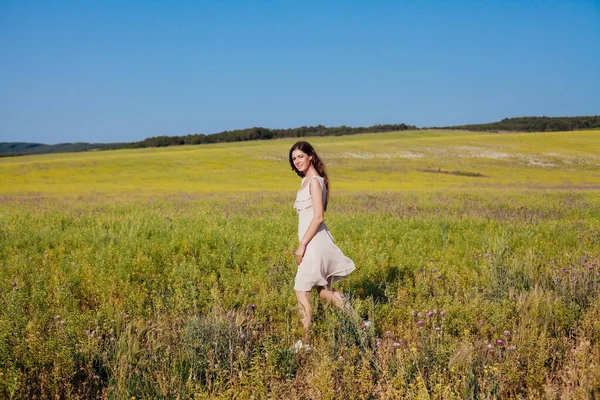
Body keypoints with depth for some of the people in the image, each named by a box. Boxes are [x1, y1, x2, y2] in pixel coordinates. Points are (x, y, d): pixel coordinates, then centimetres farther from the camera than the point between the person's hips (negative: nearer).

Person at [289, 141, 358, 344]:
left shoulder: (314, 181, -14)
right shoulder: (307, 180, 15)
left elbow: (318, 217, -20)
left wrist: (302, 245, -19)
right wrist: (304, 244, 18)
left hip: (314, 243, -10)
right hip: (312, 242, 10)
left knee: (301, 290, -3)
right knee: (325, 291, 15)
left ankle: (307, 340, 4)